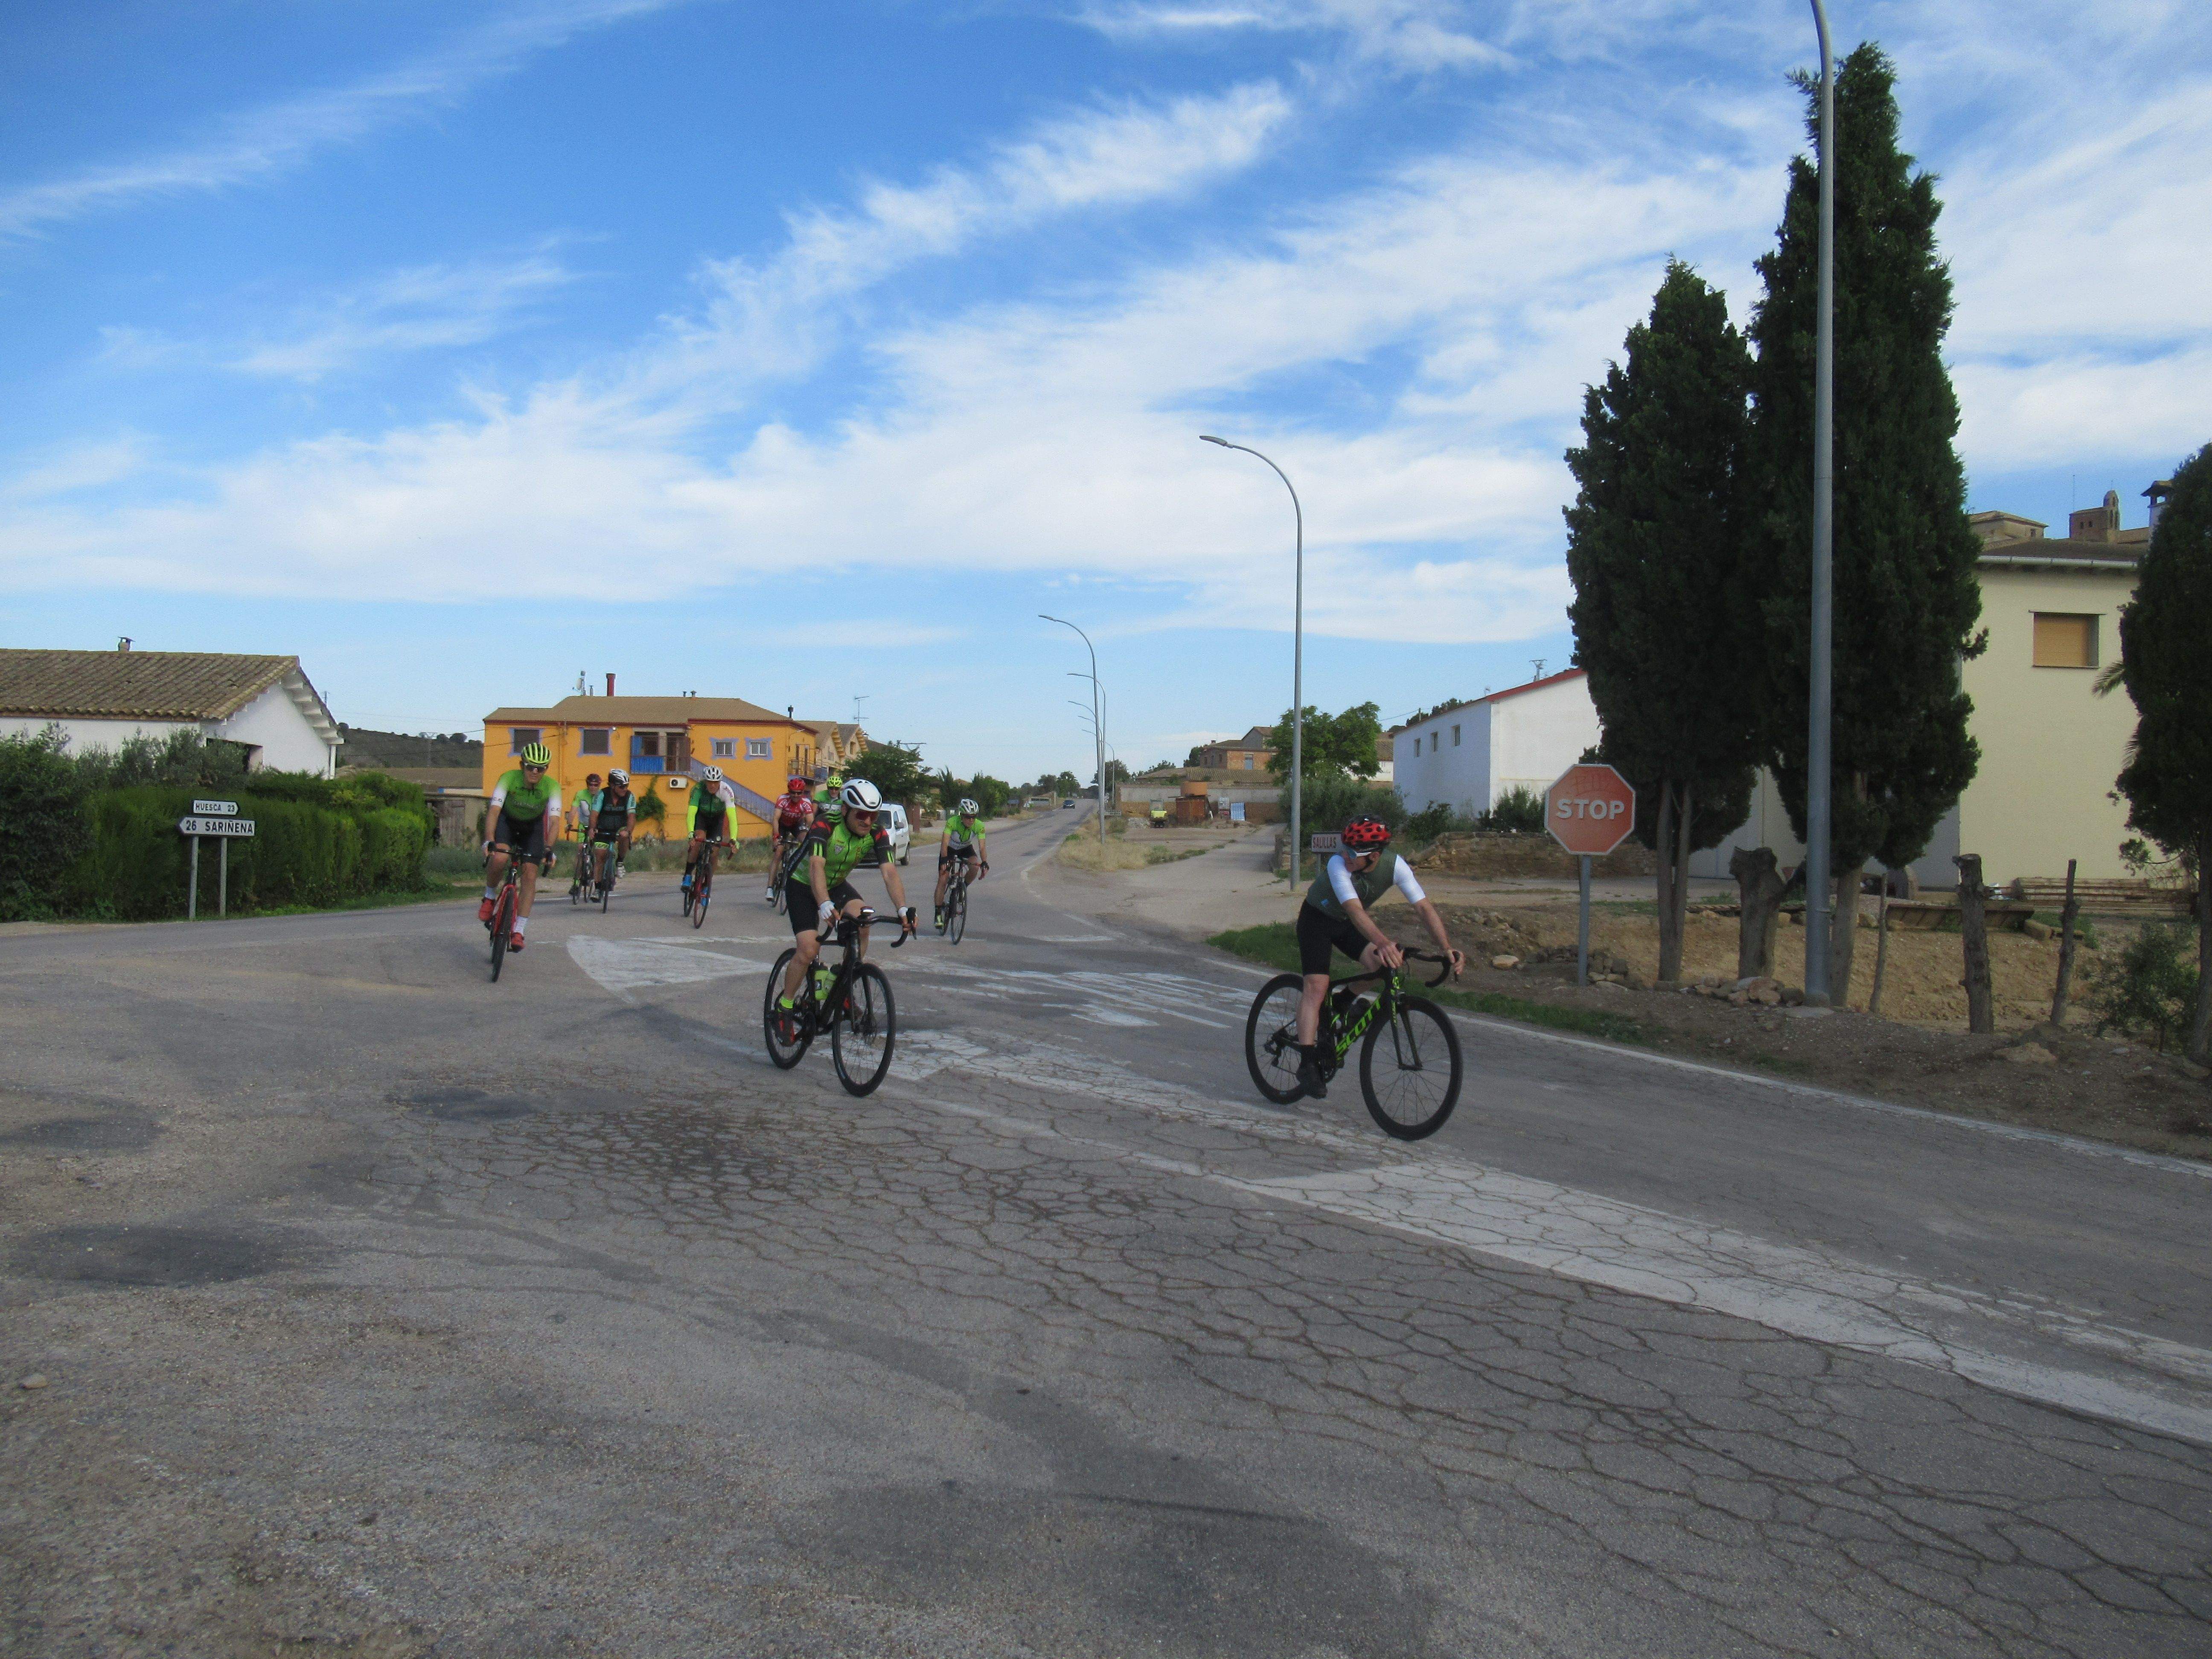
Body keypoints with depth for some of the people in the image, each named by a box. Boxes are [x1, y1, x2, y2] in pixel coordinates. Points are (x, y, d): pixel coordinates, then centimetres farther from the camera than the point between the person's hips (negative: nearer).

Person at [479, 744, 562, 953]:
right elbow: (494, 811, -36)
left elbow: (555, 820, -34)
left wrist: (548, 848, -48)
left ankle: (519, 930, -3)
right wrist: (489, 841, -49)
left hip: (533, 826, 1)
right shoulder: (508, 779, -30)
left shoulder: (551, 786, -28)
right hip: (507, 820, -1)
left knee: (530, 876, -10)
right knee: (499, 858, -30)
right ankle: (490, 896, 0)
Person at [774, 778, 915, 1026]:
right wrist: (825, 905, -61)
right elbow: (816, 867, -44)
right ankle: (785, 1004, 5)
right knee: (809, 950, -20)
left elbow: (890, 873, -29)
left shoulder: (877, 834, -19)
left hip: (837, 885, 4)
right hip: (803, 887, -4)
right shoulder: (825, 826, -31)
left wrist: (903, 909, -46)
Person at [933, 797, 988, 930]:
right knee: (943, 880, -12)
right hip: (950, 849, -2)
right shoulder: (952, 822, -33)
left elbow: (982, 848, -31)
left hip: (966, 848, 2)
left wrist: (985, 863, -47)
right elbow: (945, 844, -39)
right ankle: (938, 914, -4)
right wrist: (944, 860, -54)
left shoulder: (979, 826, -27)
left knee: (976, 866, -29)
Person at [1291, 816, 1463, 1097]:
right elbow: (1355, 910, -47)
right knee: (1317, 986, -18)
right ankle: (1307, 1064, -15)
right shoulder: (1338, 864, -36)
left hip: (1348, 924, 4)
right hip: (1317, 918, -4)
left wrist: (1447, 948, -39)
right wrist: (1383, 943, -63)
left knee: (1385, 964, -18)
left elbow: (1425, 907, -27)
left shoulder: (1395, 866, -24)